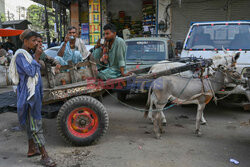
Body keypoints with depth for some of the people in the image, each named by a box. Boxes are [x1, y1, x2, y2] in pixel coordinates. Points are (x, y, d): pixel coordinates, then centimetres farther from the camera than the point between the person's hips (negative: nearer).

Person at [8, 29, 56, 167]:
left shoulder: (30, 53, 13)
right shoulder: (20, 55, -14)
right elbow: (30, 71, -23)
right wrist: (37, 56, -17)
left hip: (34, 91, 10)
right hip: (28, 93, -10)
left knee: (32, 121, 17)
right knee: (35, 123, -7)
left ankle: (31, 149, 30)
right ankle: (44, 155, -2)